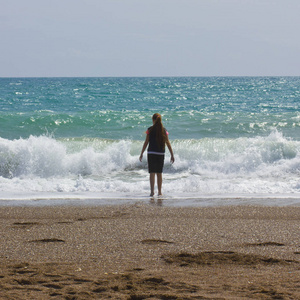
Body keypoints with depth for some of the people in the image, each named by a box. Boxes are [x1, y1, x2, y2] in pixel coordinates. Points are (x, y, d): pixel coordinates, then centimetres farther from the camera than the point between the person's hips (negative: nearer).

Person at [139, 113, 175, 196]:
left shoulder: (150, 129, -4)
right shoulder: (164, 130, 2)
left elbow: (146, 142, -4)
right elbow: (168, 143, 3)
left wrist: (141, 154, 3)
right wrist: (172, 155, 8)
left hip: (151, 153, -2)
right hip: (161, 153, 2)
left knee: (152, 173, -2)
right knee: (159, 173, 12)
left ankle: (152, 191, -12)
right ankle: (159, 192, 15)